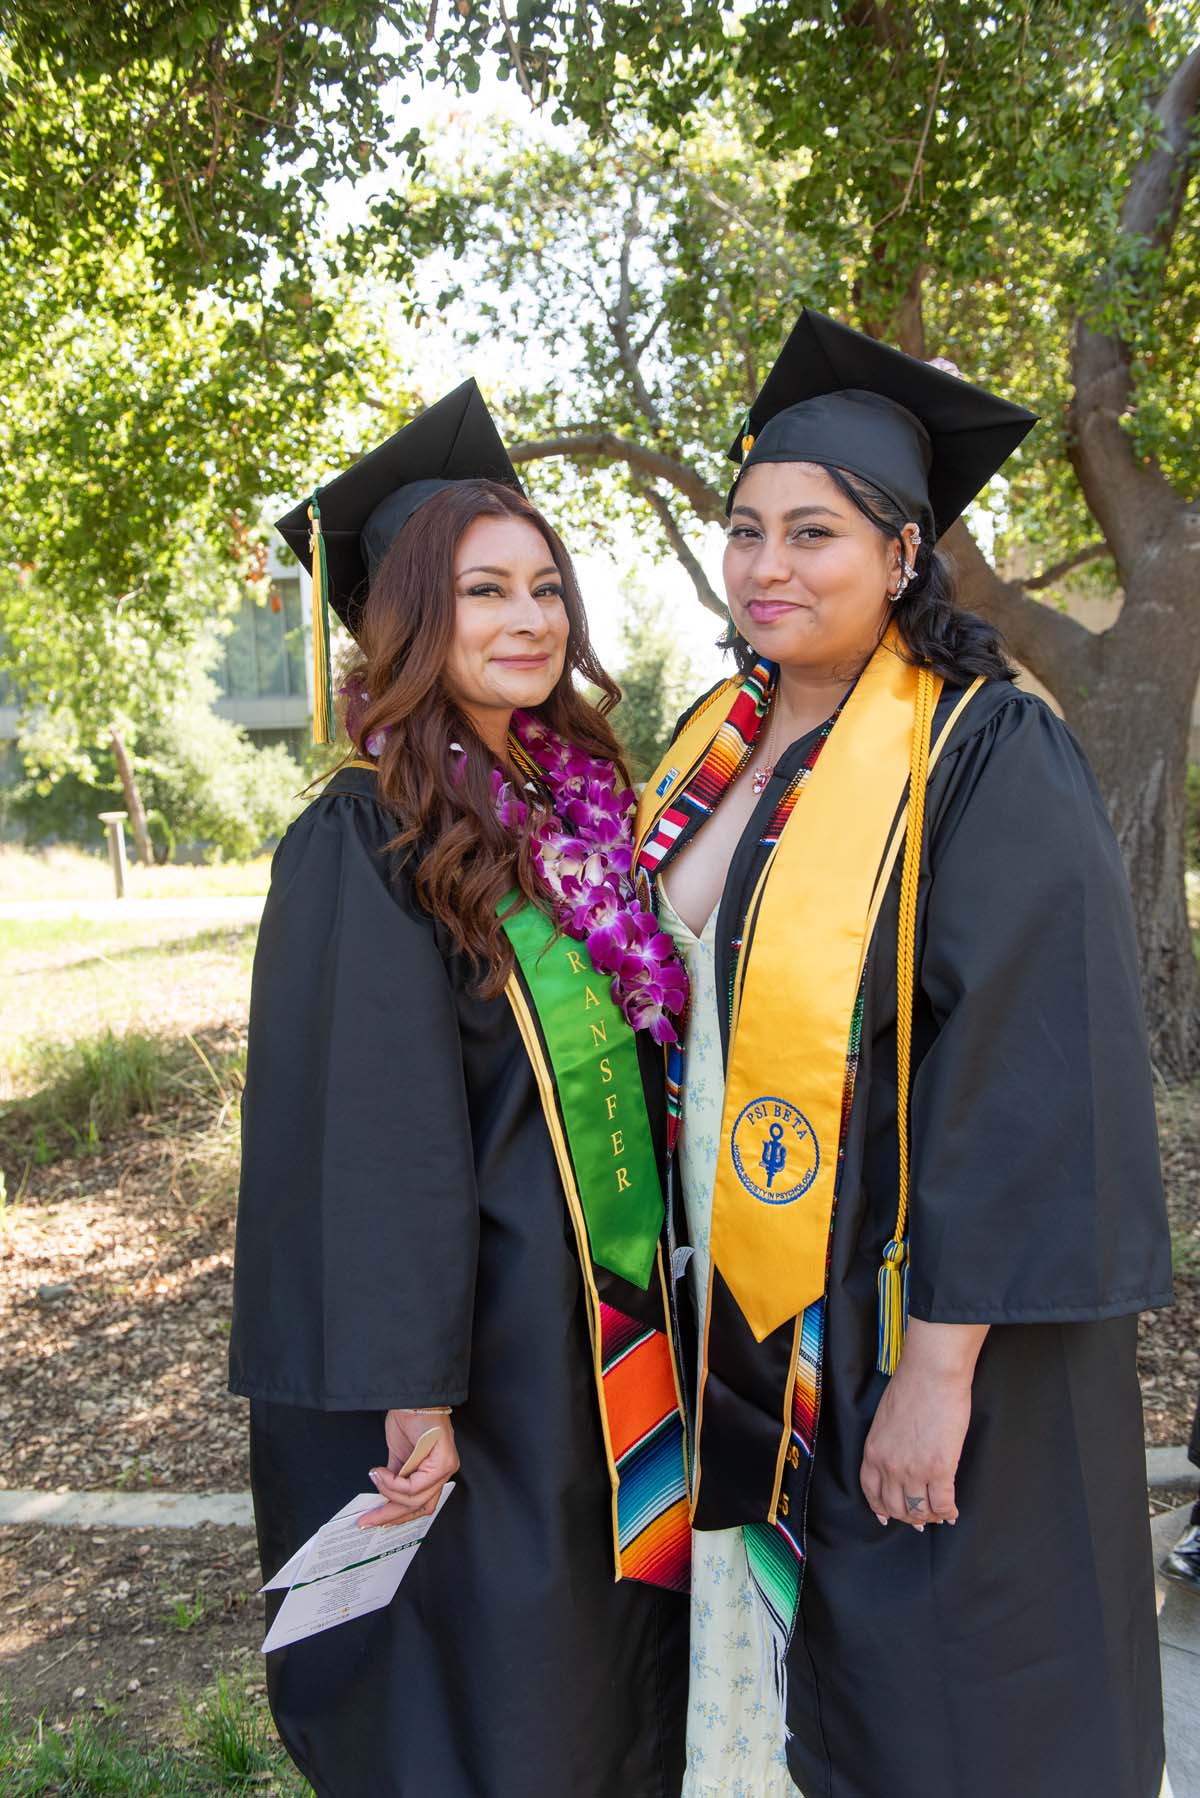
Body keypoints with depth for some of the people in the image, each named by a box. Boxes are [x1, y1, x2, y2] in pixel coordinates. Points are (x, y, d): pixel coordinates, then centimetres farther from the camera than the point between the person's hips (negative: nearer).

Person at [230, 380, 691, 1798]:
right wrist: (410, 1391, -19)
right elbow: (365, 1131, -19)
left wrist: (662, 1284, 11)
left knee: (615, 1667, 21)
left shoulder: (578, 806, 5)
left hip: (616, 1321, 7)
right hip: (484, 1333, -7)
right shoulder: (364, 842, -16)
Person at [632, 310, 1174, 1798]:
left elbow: (1032, 1076, -20)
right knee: (757, 1671, 20)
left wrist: (940, 1365, -21)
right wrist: (687, 1275, 10)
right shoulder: (720, 746, 6)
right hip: (735, 1302, 7)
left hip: (898, 1327, -6)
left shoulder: (988, 755, -15)